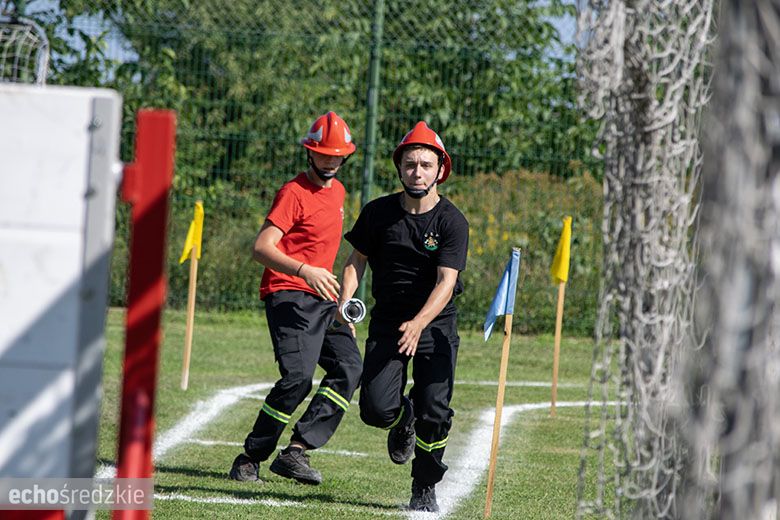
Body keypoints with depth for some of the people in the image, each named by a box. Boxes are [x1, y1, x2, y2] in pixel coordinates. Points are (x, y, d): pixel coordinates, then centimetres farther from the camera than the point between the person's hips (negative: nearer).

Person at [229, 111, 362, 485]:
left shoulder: (337, 190, 17)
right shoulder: (294, 193, -10)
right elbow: (262, 248, -21)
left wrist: (342, 302, 28)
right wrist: (304, 271, -35)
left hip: (322, 300, 9)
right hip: (289, 296, -9)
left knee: (349, 368, -5)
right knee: (298, 376, -20)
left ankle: (297, 450, -8)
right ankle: (251, 458, -10)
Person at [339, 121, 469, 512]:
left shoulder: (452, 222, -11)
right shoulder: (378, 213, -2)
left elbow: (446, 281, -20)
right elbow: (356, 261, 7)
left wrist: (419, 324, -36)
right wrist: (346, 303, -13)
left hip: (435, 325, -2)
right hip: (387, 322, 2)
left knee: (434, 413, -14)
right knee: (376, 410, -14)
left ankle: (425, 489, 11)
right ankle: (403, 418, 25)